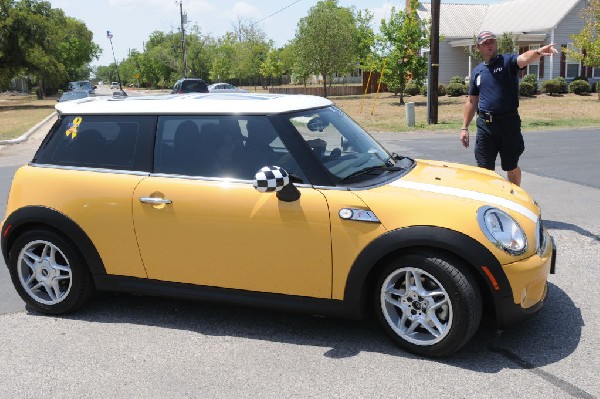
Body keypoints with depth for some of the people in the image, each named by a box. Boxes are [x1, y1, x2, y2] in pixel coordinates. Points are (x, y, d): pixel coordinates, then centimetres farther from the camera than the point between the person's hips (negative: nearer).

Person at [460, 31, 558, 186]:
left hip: (508, 122, -3)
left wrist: (538, 52, -46)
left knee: (512, 167, 10)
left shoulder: (507, 61, 0)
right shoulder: (477, 71, 13)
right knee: (484, 169, 6)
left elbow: (524, 58, -23)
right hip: (485, 125, 3)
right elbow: (471, 102, 17)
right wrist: (464, 128, 12)